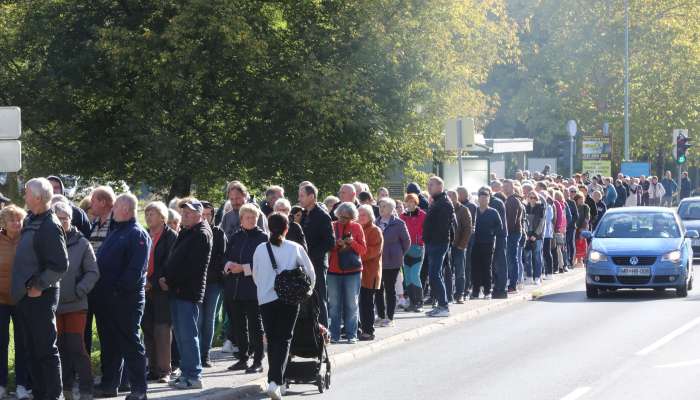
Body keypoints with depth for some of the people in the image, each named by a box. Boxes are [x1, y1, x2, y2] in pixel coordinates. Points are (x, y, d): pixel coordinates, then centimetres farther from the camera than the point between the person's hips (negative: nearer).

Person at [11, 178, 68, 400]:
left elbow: (60, 265, -20)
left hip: (41, 297, -9)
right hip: (25, 296, 9)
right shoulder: (30, 221, 11)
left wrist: (39, 286, -16)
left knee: (46, 349, -4)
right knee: (32, 349, 13)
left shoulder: (50, 226, -16)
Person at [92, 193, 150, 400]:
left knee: (130, 343, -5)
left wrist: (120, 288, -22)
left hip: (125, 299, -9)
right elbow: (100, 261, 23)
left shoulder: (138, 235, -10)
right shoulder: (114, 232, 18)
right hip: (105, 298, 9)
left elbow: (136, 268, -20)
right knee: (108, 343, 13)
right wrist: (98, 290, 12)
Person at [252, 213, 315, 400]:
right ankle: (275, 381, -18)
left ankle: (275, 380, 16)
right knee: (284, 339, -2)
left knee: (272, 339, 13)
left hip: (265, 299, 2)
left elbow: (255, 276, 13)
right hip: (289, 300, -2)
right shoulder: (295, 248, -2)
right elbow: (311, 272, 7)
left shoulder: (260, 249, 2)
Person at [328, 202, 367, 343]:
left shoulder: (356, 227, 3)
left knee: (351, 304, 1)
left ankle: (352, 335, 6)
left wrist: (352, 242, -13)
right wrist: (337, 244, -15)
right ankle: (335, 335, 8)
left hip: (352, 270, -1)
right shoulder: (332, 226, 5)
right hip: (333, 270, 1)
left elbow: (363, 250, 3)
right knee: (334, 305, 3)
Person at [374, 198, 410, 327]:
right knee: (378, 289, 7)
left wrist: (399, 254, 2)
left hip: (392, 262, -5)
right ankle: (381, 316, 17)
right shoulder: (376, 223, 7)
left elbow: (406, 242, 1)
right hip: (377, 262, 5)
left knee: (390, 289, 1)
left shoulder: (398, 224, -7)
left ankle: (390, 318, 7)